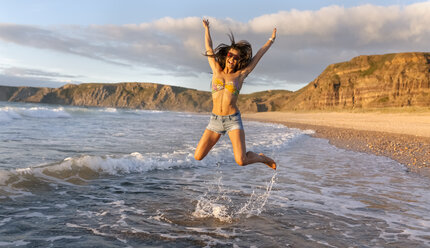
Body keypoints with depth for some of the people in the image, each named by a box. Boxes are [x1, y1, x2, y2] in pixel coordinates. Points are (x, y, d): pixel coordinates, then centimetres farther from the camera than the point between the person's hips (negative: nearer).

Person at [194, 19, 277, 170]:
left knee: (241, 161, -16)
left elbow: (259, 55, 12)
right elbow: (209, 48, 20)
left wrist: (271, 40, 22)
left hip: (233, 120, -2)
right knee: (198, 157, -4)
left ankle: (262, 158, 18)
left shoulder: (240, 74, 5)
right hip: (215, 120, 2)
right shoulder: (216, 70, 9)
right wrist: (206, 29, 29)